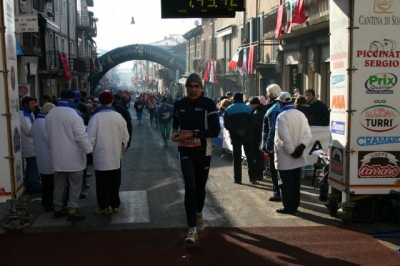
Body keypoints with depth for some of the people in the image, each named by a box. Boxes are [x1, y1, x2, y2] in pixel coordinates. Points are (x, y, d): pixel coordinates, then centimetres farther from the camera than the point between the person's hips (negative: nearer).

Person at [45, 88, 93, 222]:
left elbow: (47, 135, 16)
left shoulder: (50, 114, 7)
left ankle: (57, 208, 23)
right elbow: (81, 136, -20)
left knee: (59, 184, 15)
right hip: (73, 156, -6)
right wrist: (89, 151, -16)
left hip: (57, 156, 7)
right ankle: (72, 211, 2)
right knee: (75, 184, 2)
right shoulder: (73, 114, -15)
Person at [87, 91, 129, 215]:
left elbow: (91, 138, -13)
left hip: (101, 156, -3)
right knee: (114, 182, 14)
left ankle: (105, 206, 8)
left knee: (102, 182, 7)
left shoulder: (96, 117, -13)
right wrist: (122, 149, 19)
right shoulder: (118, 117, -4)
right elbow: (125, 137, 3)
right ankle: (115, 205, 19)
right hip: (115, 156, 3)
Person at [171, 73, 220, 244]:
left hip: (203, 152, -1)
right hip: (185, 151, 1)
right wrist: (175, 132, 0)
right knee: (190, 187, -12)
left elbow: (215, 131, -13)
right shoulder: (179, 105, 3)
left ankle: (199, 213, 44)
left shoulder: (208, 104, -8)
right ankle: (192, 228, -9)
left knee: (200, 187, 14)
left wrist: (193, 133, -21)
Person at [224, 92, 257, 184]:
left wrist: (236, 131, -11)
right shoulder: (248, 108, 3)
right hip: (248, 136, 0)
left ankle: (238, 179, 5)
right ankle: (253, 178, 4)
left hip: (235, 137, 0)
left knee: (237, 158, 5)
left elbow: (227, 124, -9)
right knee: (250, 157, 6)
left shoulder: (229, 109, 1)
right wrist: (246, 131, -10)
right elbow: (252, 122, -8)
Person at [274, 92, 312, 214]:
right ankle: (294, 205, 19)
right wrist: (302, 146, -10)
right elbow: (308, 133, 0)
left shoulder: (282, 116, -16)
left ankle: (288, 207, 6)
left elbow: (284, 137, -24)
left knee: (286, 183, 2)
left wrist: (291, 151, -16)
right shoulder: (301, 114, 6)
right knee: (295, 182, 13)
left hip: (285, 156, -7)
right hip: (298, 156, 7)